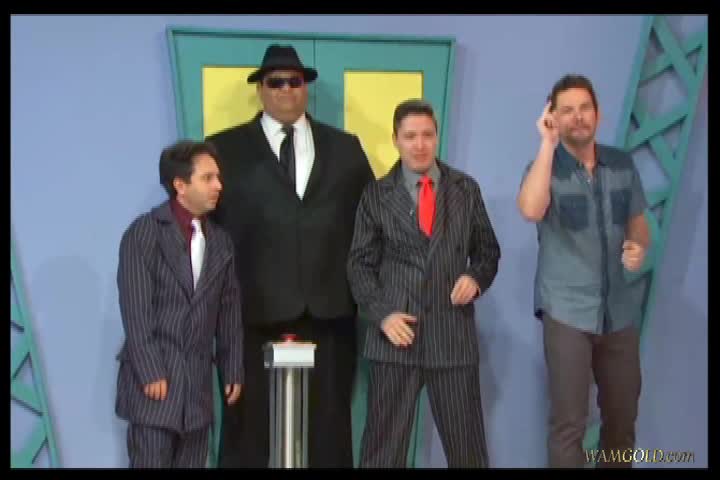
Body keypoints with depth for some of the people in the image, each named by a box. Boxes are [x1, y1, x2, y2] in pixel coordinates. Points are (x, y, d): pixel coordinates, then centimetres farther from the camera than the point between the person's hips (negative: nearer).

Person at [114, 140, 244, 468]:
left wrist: (233, 370, 10)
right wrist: (150, 373, -16)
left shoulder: (220, 241, 12)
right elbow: (135, 310, -12)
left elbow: (229, 312, 14)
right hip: (153, 378, -5)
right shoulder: (144, 232, -6)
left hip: (198, 382, 5)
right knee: (151, 462, -3)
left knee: (191, 464, 9)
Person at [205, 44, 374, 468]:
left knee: (329, 431, 9)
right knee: (251, 429, 5)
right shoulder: (225, 148, 5)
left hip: (330, 310, 2)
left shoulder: (345, 147, 13)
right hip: (256, 312, -2)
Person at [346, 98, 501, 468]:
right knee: (383, 443, 7)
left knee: (466, 444, 8)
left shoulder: (466, 189, 8)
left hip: (453, 332, 1)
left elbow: (487, 250, 14)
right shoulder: (376, 195, 3)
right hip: (396, 332, -1)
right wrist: (381, 313, -10)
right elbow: (360, 264, 3)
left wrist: (476, 277, -8)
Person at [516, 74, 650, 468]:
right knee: (568, 422, -2)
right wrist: (548, 143, -22)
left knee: (622, 418, 14)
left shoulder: (622, 164, 5)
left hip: (620, 311, 4)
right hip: (567, 311, -4)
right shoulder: (546, 167, -7)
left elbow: (638, 223, 15)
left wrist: (639, 247, -9)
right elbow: (531, 210, -29)